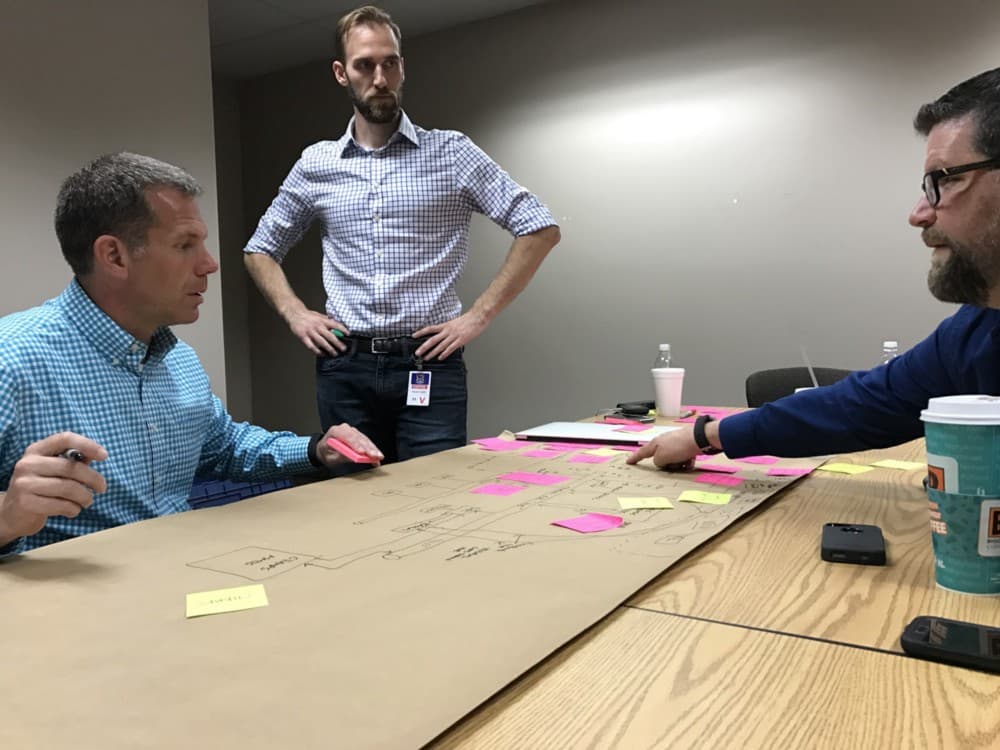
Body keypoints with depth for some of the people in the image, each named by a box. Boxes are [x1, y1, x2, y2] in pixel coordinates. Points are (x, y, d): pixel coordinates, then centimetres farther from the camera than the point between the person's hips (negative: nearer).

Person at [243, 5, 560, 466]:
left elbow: (540, 229, -3)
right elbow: (260, 249, 20)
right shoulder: (315, 164, 9)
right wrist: (294, 314, 3)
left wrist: (479, 315, -9)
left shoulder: (450, 152, 0)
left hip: (429, 365, -2)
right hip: (345, 368, 3)